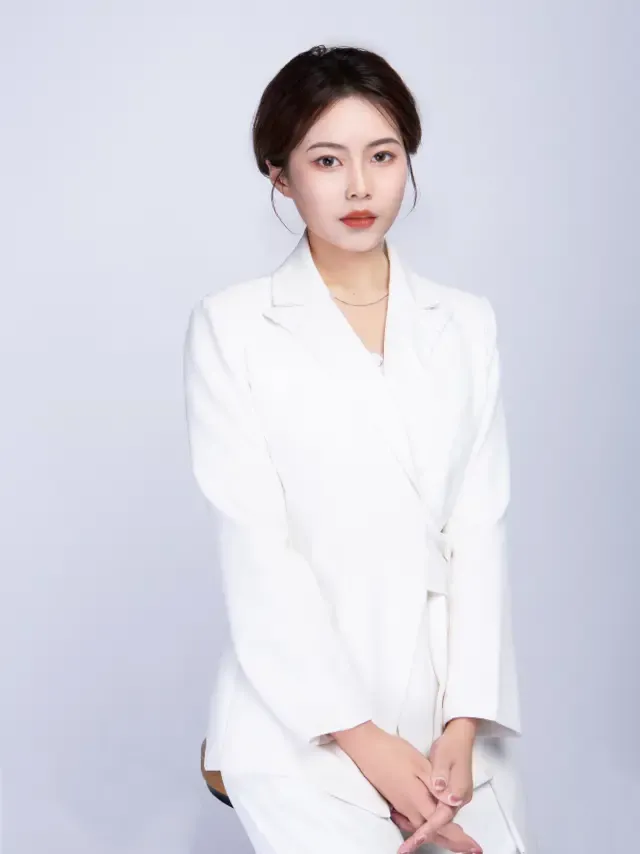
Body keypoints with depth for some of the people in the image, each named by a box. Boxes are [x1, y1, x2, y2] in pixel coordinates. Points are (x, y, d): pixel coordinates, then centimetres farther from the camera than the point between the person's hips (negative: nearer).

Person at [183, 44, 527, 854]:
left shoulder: (466, 323, 9)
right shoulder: (231, 326, -1)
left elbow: (480, 530, 3)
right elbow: (254, 550, -7)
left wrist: (464, 726, -8)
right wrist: (363, 740, -11)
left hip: (448, 718, 3)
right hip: (301, 721, -3)